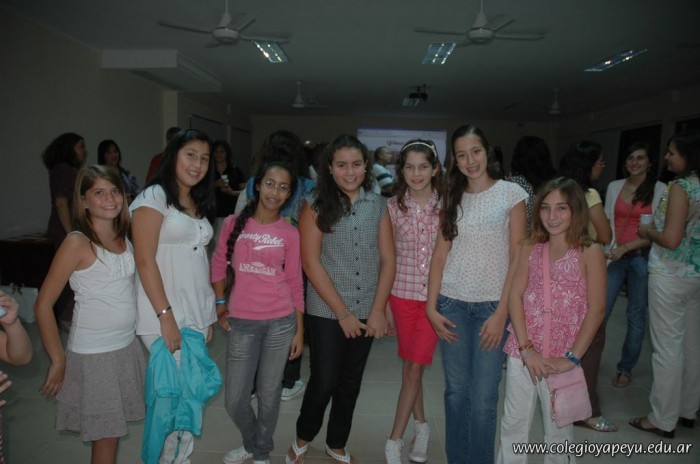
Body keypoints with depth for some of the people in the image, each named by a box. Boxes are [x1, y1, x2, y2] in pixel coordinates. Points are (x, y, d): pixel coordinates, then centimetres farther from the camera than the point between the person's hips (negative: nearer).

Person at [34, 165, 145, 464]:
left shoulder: (123, 238, 3)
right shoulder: (77, 243, -15)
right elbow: (43, 305, -14)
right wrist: (58, 361, -11)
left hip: (127, 346, 5)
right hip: (93, 354, -5)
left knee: (112, 430, 17)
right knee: (106, 436, 7)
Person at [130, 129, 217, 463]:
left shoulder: (198, 203, 16)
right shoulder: (154, 197, -7)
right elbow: (145, 261, -14)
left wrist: (209, 314, 13)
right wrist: (165, 315, -18)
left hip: (197, 315, 7)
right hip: (166, 316, -7)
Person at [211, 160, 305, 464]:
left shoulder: (290, 233, -2)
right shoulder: (234, 223, -1)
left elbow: (295, 282, 1)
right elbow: (218, 266, 8)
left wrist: (299, 329, 2)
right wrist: (220, 306, 5)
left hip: (280, 322, -1)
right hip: (242, 322, 1)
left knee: (269, 395, 13)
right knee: (234, 400, 10)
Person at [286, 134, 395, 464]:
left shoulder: (378, 204, 2)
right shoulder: (316, 205, -7)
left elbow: (388, 260, 3)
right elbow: (310, 262, -11)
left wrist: (378, 310, -5)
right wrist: (342, 312, -11)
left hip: (366, 311, 3)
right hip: (326, 312, -3)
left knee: (350, 384, 15)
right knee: (323, 382, 3)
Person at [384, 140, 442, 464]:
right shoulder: (393, 206, 0)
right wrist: (384, 303, 3)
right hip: (402, 294, 2)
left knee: (414, 367, -2)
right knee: (409, 367, 13)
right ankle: (421, 426, 35)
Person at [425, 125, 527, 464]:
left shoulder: (512, 193, -2)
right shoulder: (452, 197, 8)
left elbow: (517, 257, -5)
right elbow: (440, 253, 5)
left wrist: (502, 312, -10)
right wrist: (431, 307, -1)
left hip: (492, 304, -3)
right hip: (452, 303, 3)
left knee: (483, 396, 1)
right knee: (456, 390, 12)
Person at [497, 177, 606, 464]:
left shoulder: (590, 253, -5)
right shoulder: (530, 248, 4)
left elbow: (596, 309, -8)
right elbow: (515, 296, -1)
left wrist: (572, 357, -12)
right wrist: (526, 349, -10)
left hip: (562, 358, -2)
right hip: (522, 353, 3)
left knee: (558, 431, 12)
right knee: (513, 426, 11)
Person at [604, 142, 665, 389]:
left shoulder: (659, 189, -3)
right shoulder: (614, 186, 7)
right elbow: (607, 222, 9)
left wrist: (626, 247, -15)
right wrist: (606, 250, -2)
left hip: (642, 257, -2)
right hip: (615, 256, 2)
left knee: (636, 315, 8)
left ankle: (626, 368, 23)